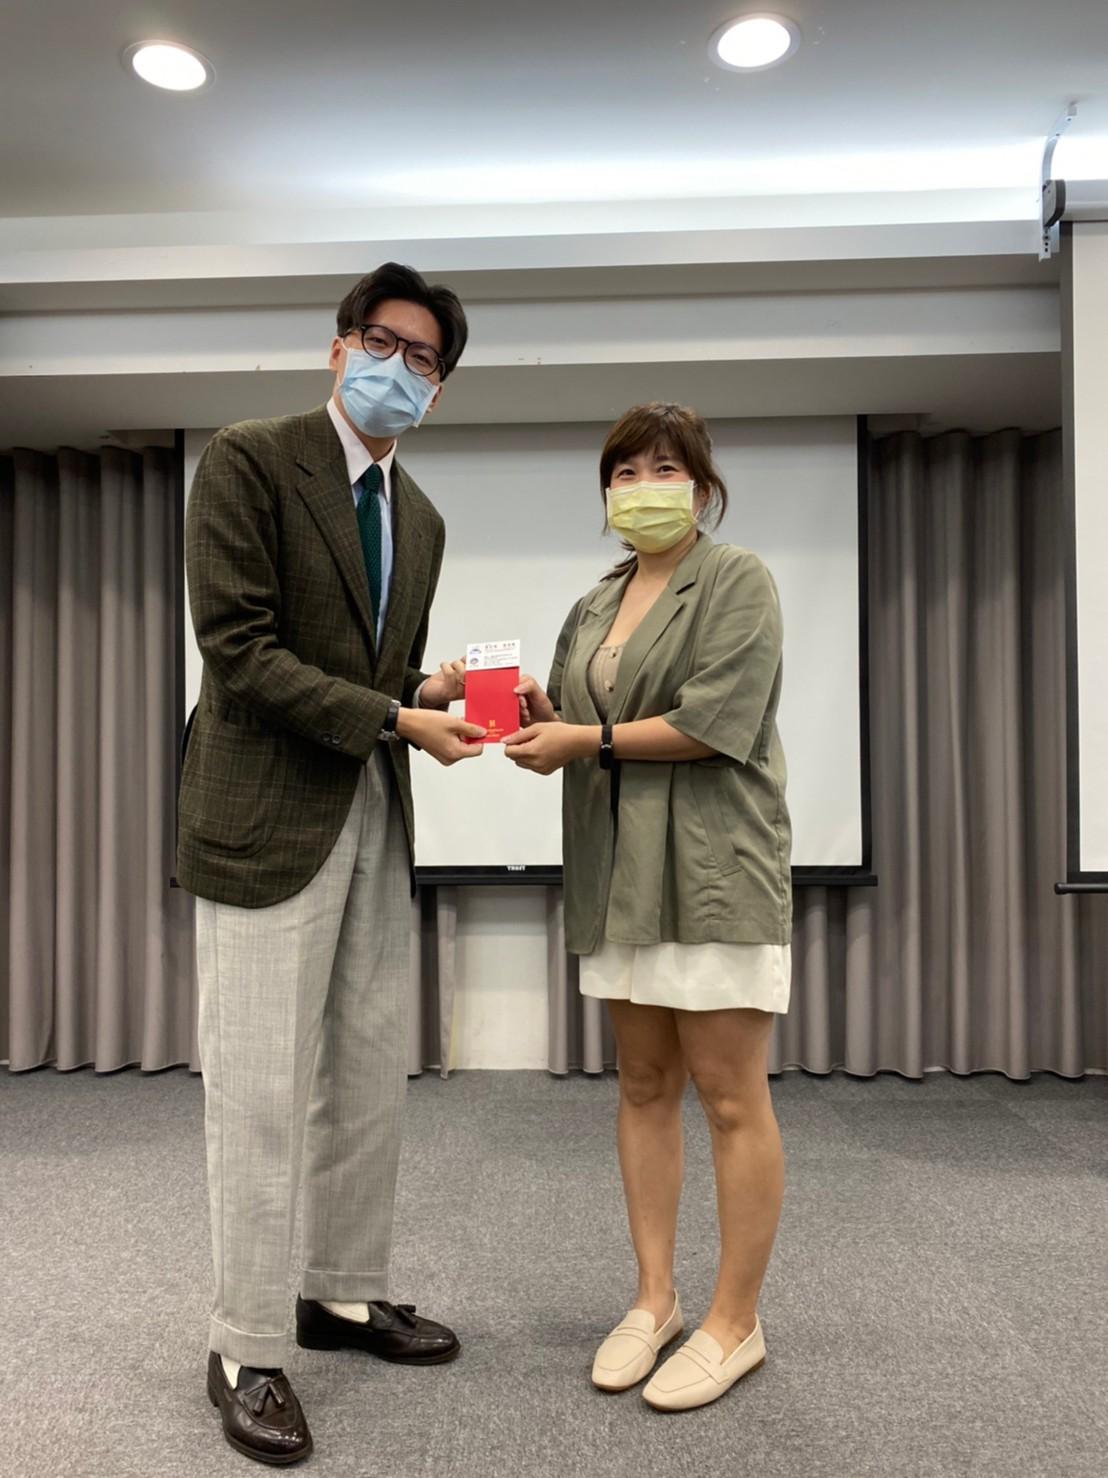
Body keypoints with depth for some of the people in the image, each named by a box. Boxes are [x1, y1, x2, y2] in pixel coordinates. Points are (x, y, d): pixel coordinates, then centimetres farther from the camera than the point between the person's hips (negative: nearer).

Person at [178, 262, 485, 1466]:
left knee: (370, 1084, 14)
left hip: (376, 822, 7)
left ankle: (345, 1296, 32)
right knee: (260, 1096, 1)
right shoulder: (247, 460, -6)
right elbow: (239, 647, -15)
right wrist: (395, 720, -17)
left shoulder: (419, 519, 15)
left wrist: (432, 690, -2)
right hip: (268, 816, -7)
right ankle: (246, 1351, 17)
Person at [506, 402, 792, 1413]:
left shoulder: (738, 581, -2)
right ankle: (655, 1297, 24)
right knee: (644, 1085, 11)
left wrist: (588, 740, -12)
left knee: (731, 1096, -1)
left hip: (713, 867, -6)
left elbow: (719, 721, -14)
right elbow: (575, 725, 20)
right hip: (621, 872, 7)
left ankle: (736, 1321, 14)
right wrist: (541, 715, -2)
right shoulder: (595, 608, 18)